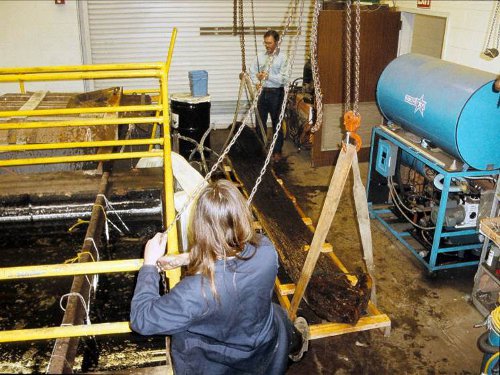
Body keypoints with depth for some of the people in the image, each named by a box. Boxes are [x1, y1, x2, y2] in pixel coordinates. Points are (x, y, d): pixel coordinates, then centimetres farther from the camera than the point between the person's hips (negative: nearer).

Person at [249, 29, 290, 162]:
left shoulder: (283, 57, -10)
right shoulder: (260, 56, 4)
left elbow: (284, 79, -17)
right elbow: (252, 71, 13)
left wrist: (268, 76, -23)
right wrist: (256, 82, -5)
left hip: (276, 93, -4)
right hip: (263, 92, 4)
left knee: (276, 123, 6)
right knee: (260, 122, 11)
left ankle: (277, 151, 18)